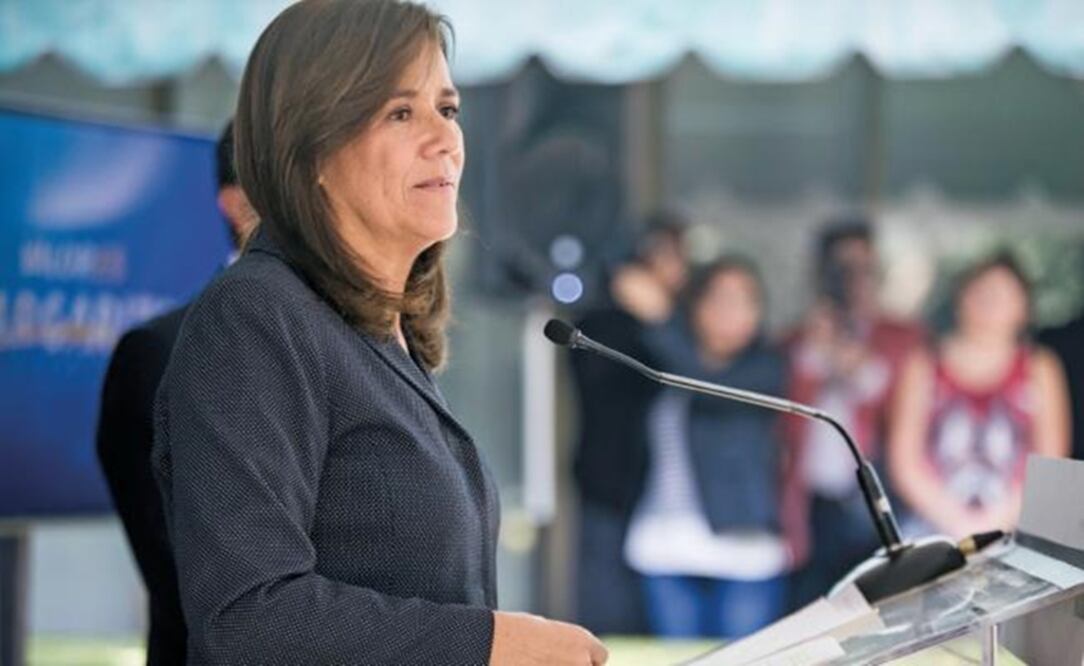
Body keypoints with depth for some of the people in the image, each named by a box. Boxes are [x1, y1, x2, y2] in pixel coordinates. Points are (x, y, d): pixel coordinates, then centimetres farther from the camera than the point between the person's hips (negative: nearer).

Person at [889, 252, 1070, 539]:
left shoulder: (1039, 370, 9)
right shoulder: (924, 367, 10)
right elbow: (906, 462, 6)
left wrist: (995, 522, -6)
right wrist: (956, 523, -5)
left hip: (1012, 534, 0)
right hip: (934, 532, 0)